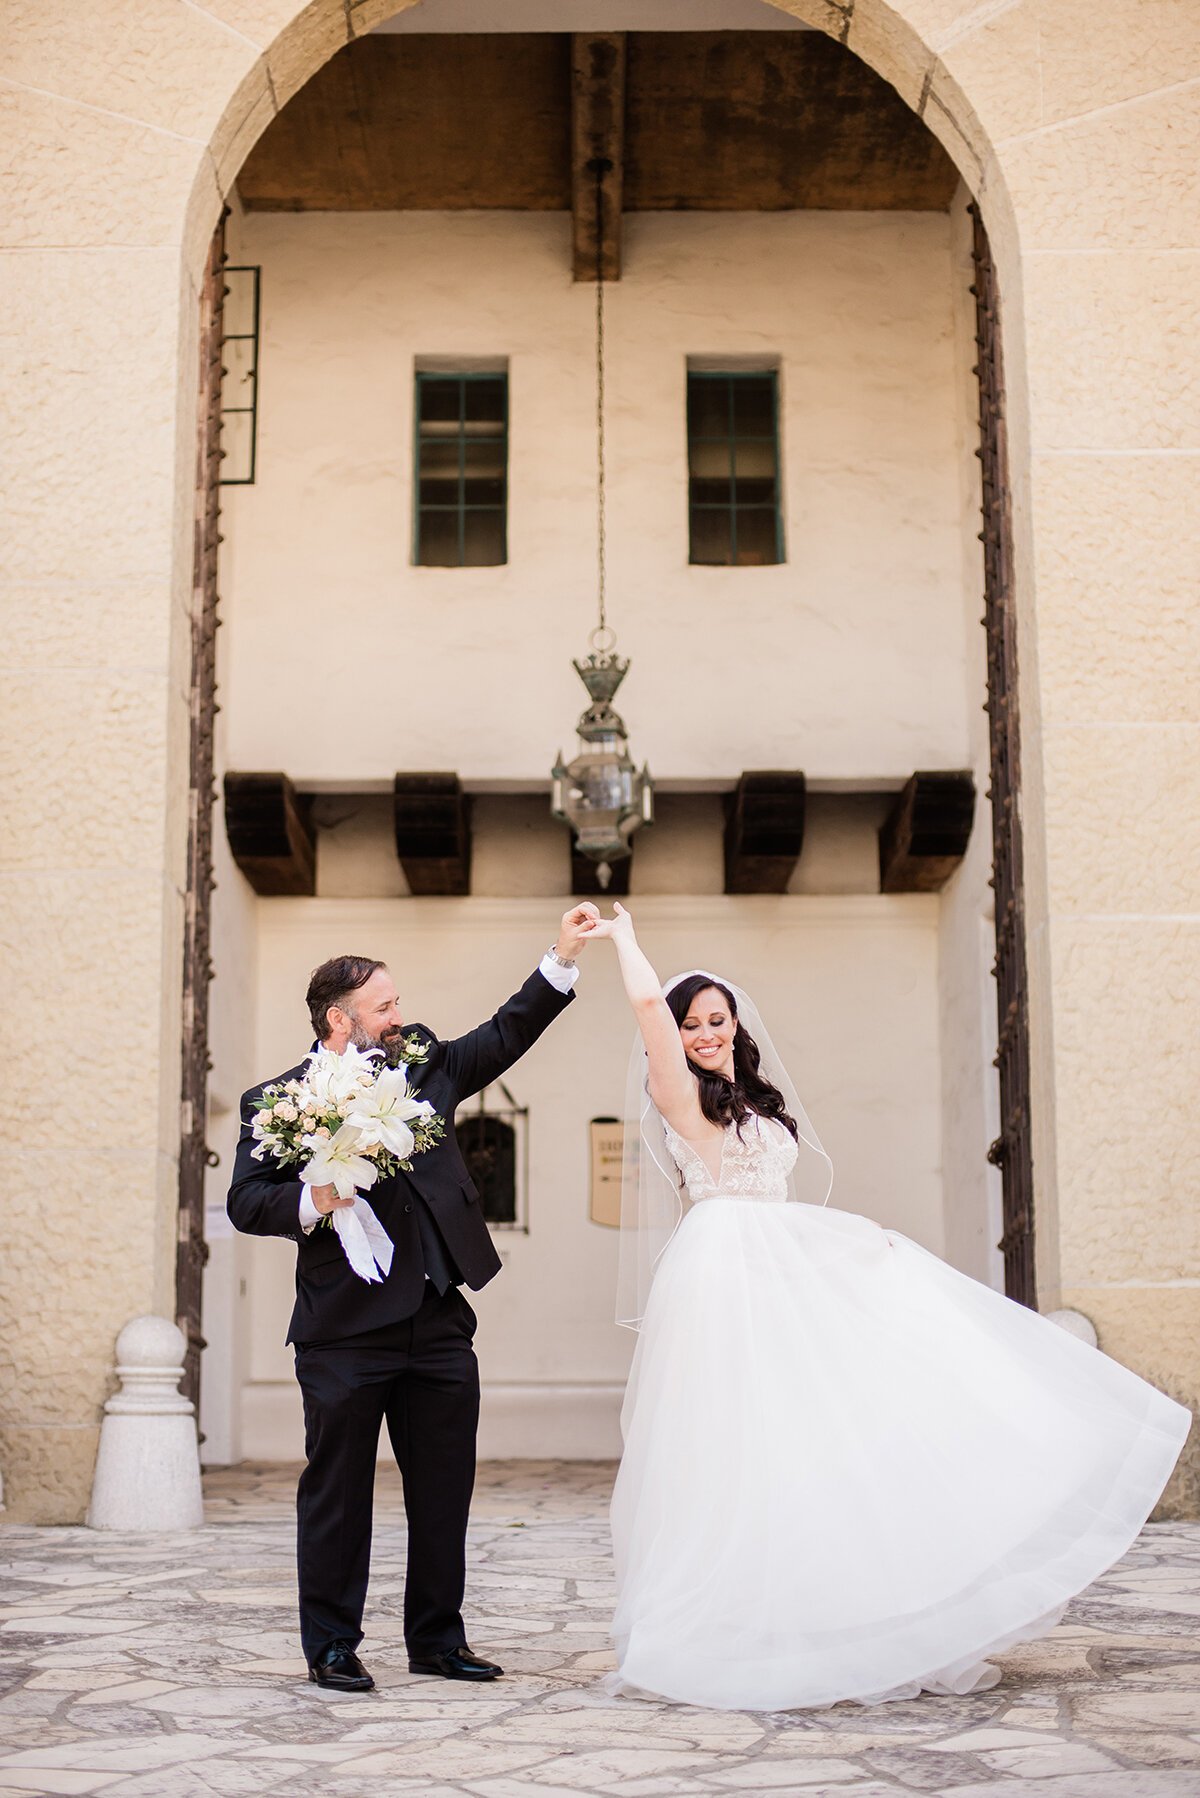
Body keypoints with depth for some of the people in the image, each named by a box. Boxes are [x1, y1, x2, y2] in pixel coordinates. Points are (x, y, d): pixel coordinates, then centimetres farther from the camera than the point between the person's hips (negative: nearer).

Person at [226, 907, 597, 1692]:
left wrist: (562, 960, 8)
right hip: (346, 1331, -5)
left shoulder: (424, 1064, 13)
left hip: (439, 1324, 5)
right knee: (337, 1493, 5)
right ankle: (333, 1646, 17)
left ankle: (438, 1638, 23)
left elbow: (504, 1036, 15)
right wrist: (310, 1203, -22)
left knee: (444, 1491, 11)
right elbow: (246, 1201, -4)